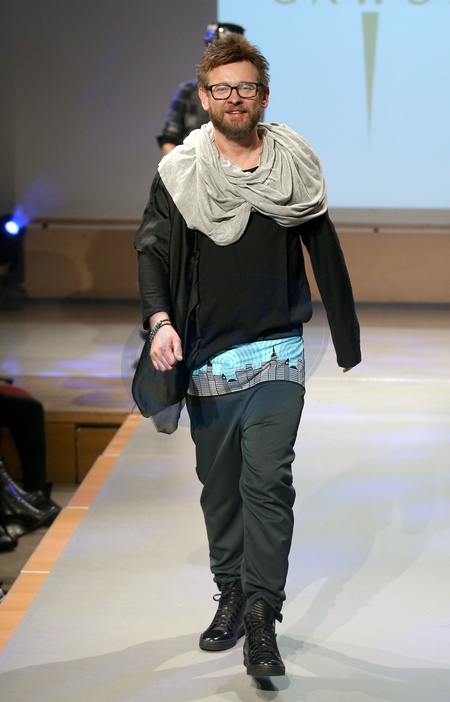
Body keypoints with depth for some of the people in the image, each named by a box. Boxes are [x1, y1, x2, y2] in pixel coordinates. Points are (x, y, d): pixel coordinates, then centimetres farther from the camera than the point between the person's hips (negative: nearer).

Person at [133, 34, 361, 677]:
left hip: (277, 356, -1)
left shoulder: (295, 167, 2)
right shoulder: (178, 173, 1)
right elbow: (153, 249, -6)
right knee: (219, 485, 11)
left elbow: (326, 254, 9)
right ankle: (231, 596, 25)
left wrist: (347, 340, 12)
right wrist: (160, 318, -25)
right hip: (206, 359, 1)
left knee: (268, 481, -10)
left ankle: (261, 619, -9)